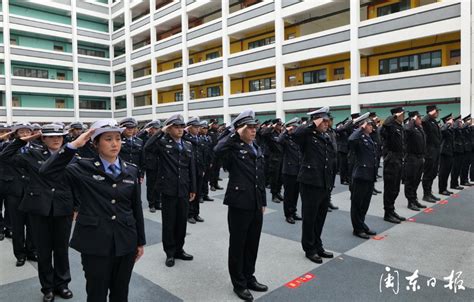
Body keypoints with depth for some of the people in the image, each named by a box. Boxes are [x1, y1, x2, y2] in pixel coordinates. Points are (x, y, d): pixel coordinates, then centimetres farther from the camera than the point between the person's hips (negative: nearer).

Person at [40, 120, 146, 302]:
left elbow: (136, 208, 6)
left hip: (125, 243, 3)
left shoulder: (131, 170, 3)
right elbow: (47, 171, -19)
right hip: (95, 244, -3)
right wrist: (73, 145, -22)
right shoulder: (83, 168, -5)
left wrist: (140, 241, 8)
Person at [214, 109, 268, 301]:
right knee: (238, 245, 8)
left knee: (252, 244, 17)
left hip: (256, 205, 7)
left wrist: (263, 201, 17)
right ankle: (239, 284, 23)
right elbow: (218, 150, -36)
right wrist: (235, 134, -24)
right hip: (239, 204, -7)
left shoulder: (257, 149, 12)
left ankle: (249, 278, 35)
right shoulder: (233, 149, -10)